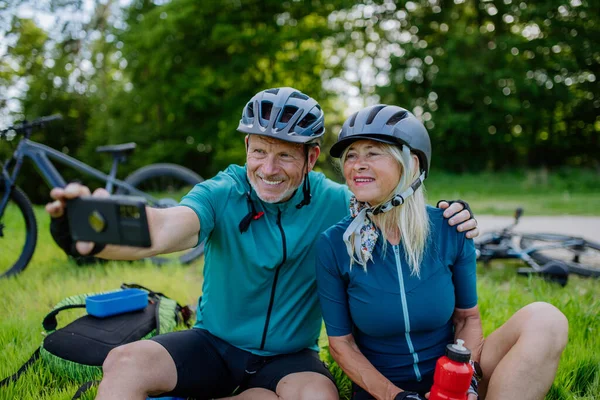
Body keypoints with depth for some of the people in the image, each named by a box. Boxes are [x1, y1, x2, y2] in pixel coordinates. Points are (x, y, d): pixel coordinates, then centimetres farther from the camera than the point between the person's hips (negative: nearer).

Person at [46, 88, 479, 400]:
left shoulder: (334, 203, -9)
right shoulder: (223, 193, -14)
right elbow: (166, 227, -32)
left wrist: (445, 219, -26)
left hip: (289, 356, 1)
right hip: (214, 343, -1)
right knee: (126, 362, -25)